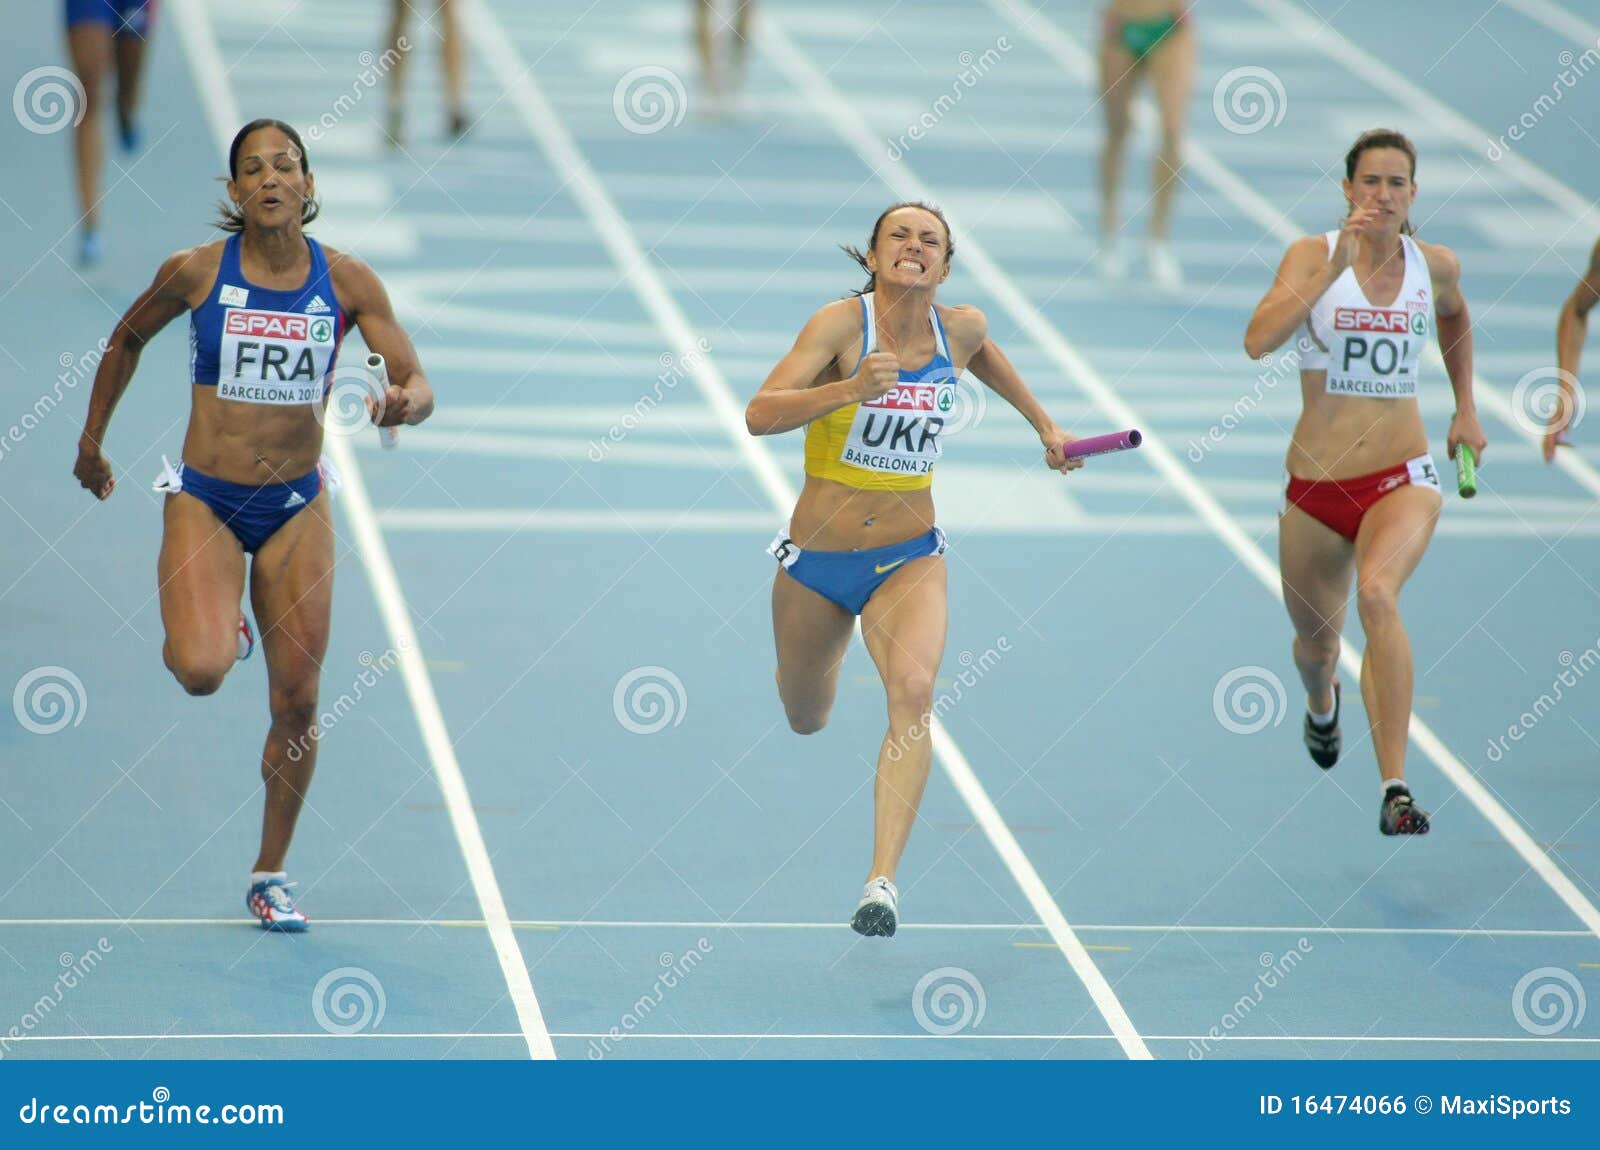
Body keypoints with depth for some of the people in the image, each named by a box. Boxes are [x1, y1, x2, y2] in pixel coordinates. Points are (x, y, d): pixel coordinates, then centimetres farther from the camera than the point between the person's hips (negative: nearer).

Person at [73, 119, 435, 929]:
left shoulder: (347, 281, -5)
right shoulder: (196, 272, -7)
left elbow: (419, 387, -7)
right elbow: (126, 340, 11)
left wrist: (400, 403, -31)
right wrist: (91, 442, 17)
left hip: (296, 508, 2)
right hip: (204, 500, -2)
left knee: (296, 704, 3)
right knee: (202, 671, -25)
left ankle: (271, 875, 20)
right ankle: (201, 631, 15)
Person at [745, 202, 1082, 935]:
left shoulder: (960, 328, -3)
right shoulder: (842, 324, -16)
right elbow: (760, 415, -29)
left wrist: (1042, 422, 29)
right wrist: (850, 389, -43)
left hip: (909, 559, 1)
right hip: (816, 560, -1)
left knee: (913, 690, -27)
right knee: (805, 718, 18)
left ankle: (883, 881, -35)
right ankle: (819, 670, 59)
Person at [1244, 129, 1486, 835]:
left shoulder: (1435, 266, 1)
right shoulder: (1313, 255, -7)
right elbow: (1258, 340, -24)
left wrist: (1466, 409, 23)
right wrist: (1335, 267, -28)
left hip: (1402, 480, -1)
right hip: (1315, 485, 1)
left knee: (1377, 595, -31)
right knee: (1316, 640, 19)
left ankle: (1396, 787, -34)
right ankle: (1322, 701, 60)